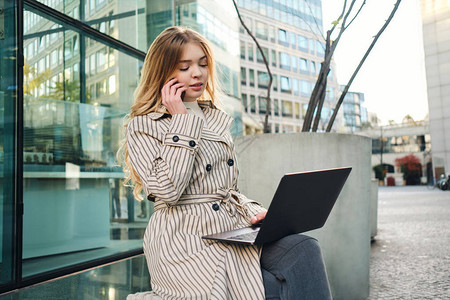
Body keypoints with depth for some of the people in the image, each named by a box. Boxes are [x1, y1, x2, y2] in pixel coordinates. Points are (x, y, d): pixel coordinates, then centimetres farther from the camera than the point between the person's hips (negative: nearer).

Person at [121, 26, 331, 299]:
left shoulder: (217, 120, 18)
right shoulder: (143, 126, 0)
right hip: (185, 242, -5)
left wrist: (253, 211, 0)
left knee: (304, 249, -22)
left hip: (233, 234, 6)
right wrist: (182, 120, -10)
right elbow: (167, 190, -17)